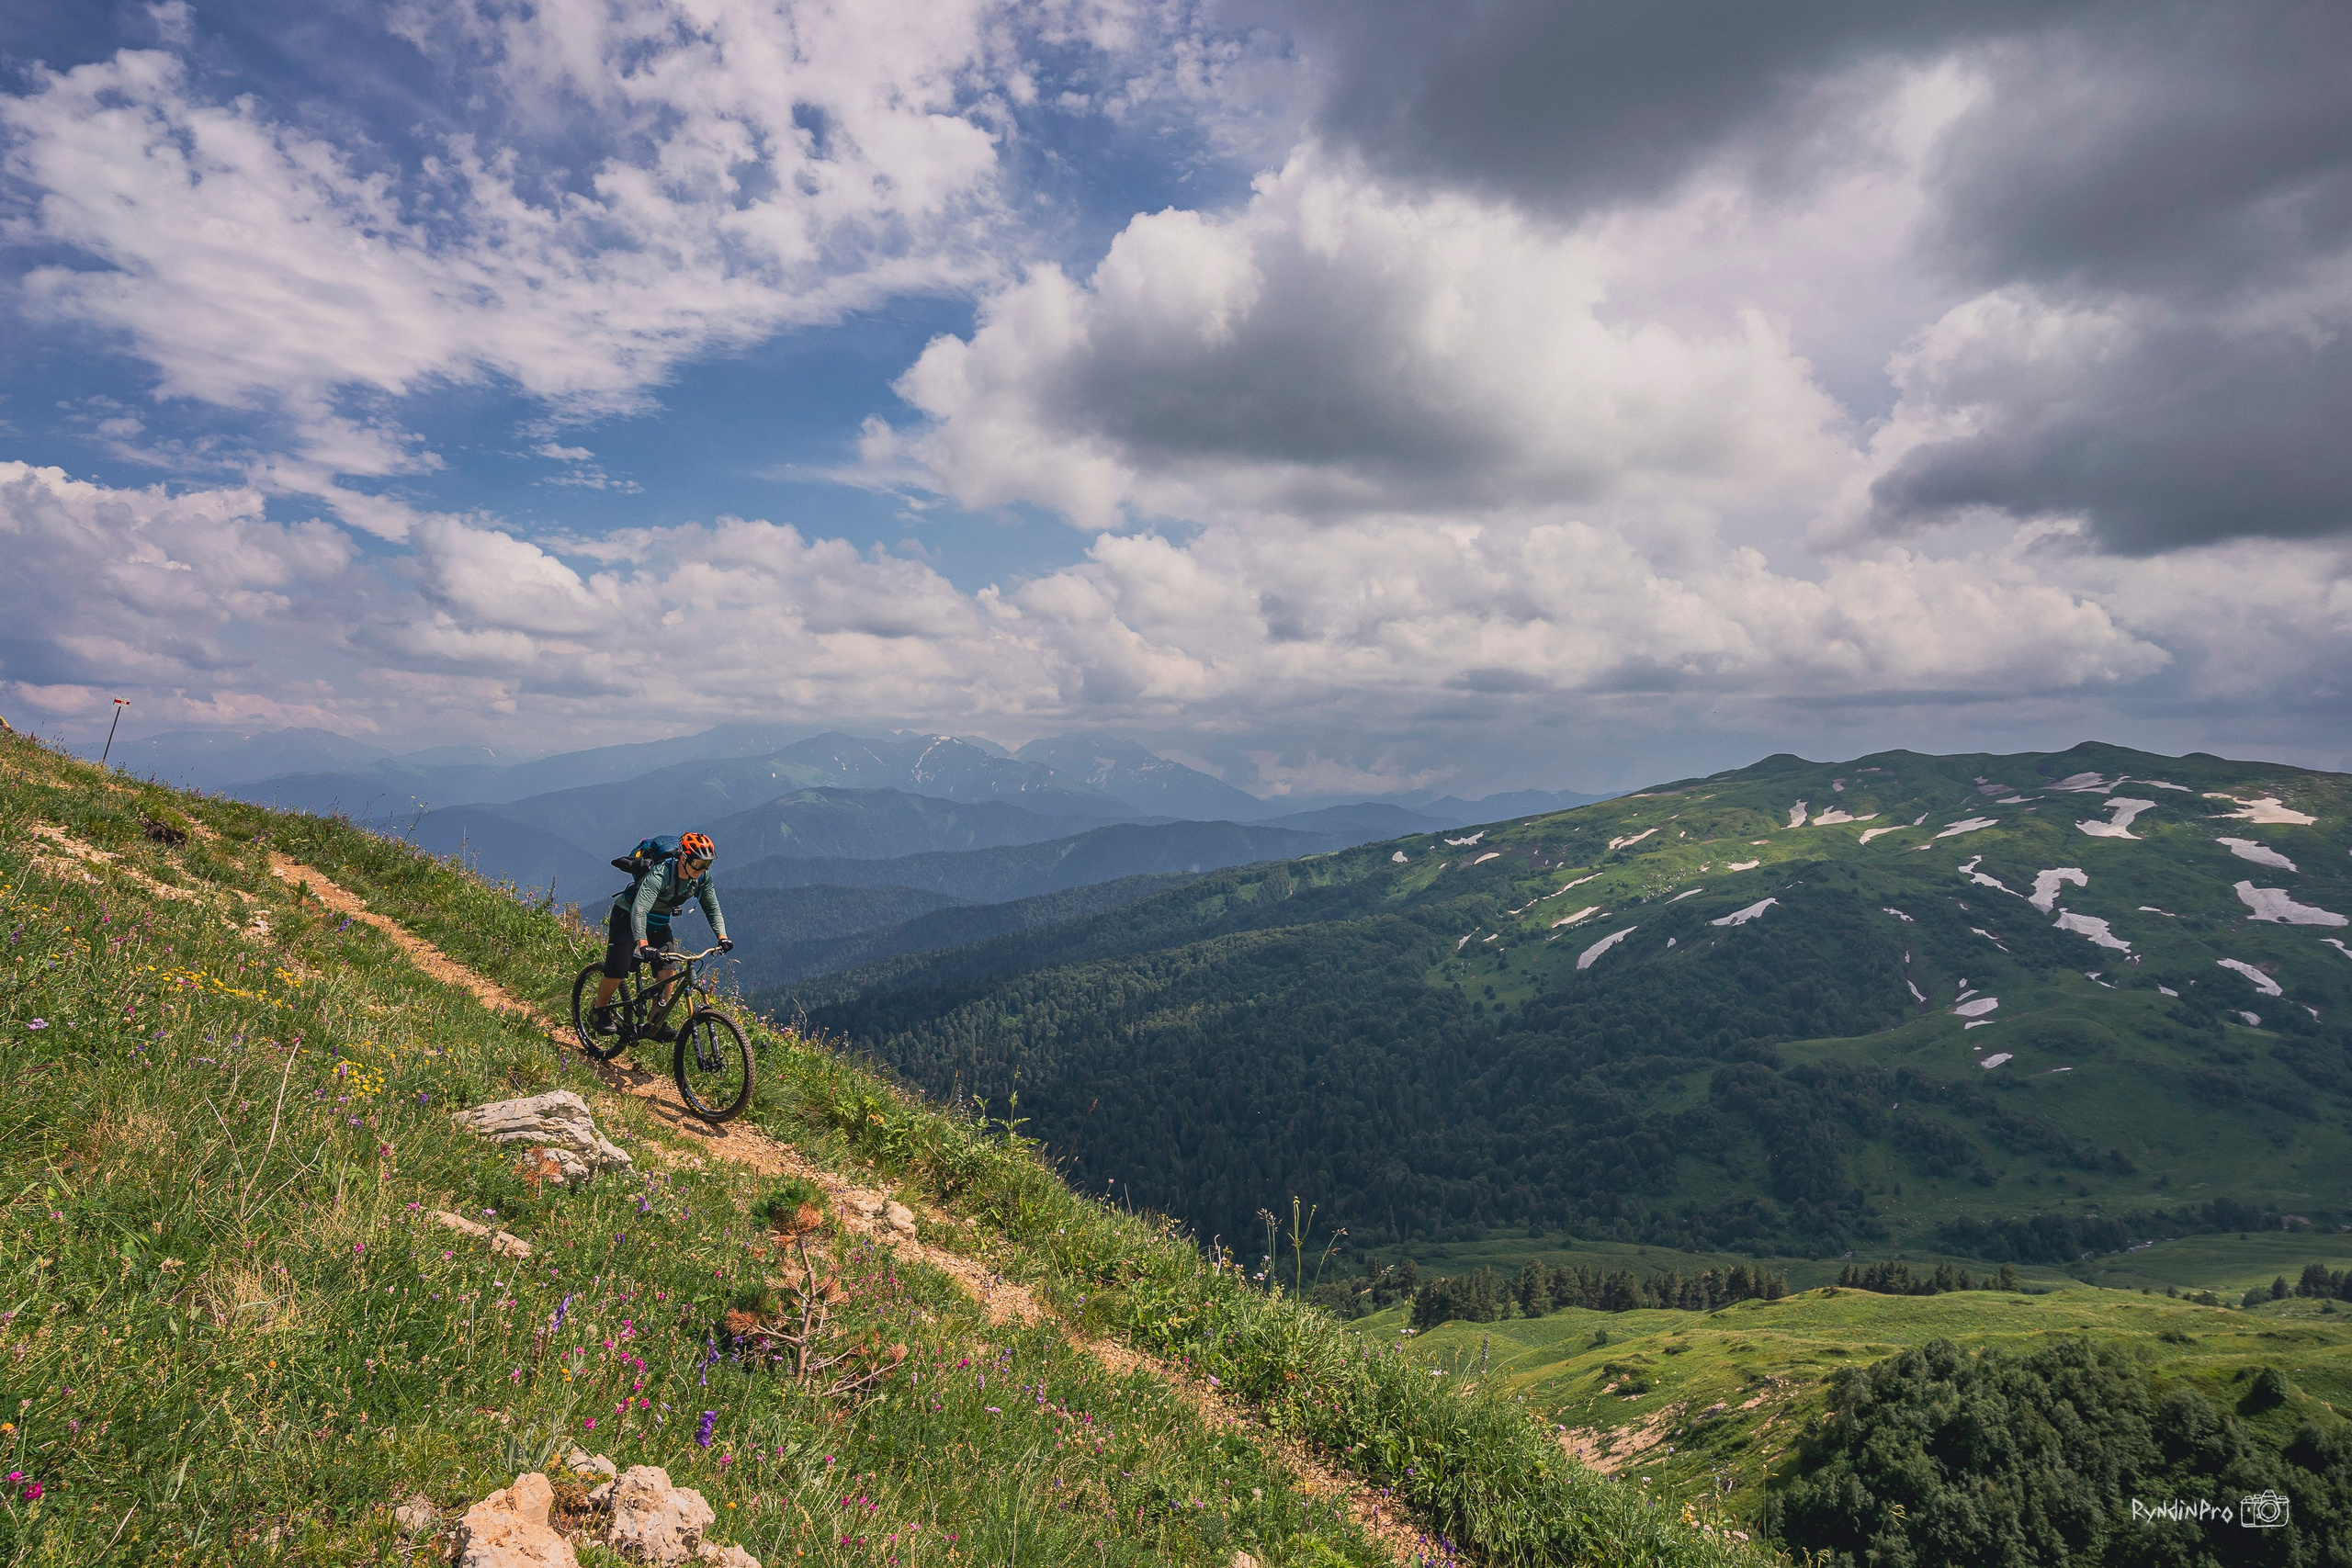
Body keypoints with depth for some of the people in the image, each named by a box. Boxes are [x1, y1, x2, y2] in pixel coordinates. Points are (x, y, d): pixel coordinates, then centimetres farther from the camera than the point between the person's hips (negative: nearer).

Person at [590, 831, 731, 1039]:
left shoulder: (702, 878, -17)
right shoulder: (660, 874, -36)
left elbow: (712, 908, -5)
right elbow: (639, 910, -45)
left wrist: (722, 937, -20)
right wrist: (643, 945, -58)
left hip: (659, 923, 6)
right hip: (628, 917, -6)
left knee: (669, 972, -10)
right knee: (616, 971, -12)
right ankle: (599, 1012, 15)